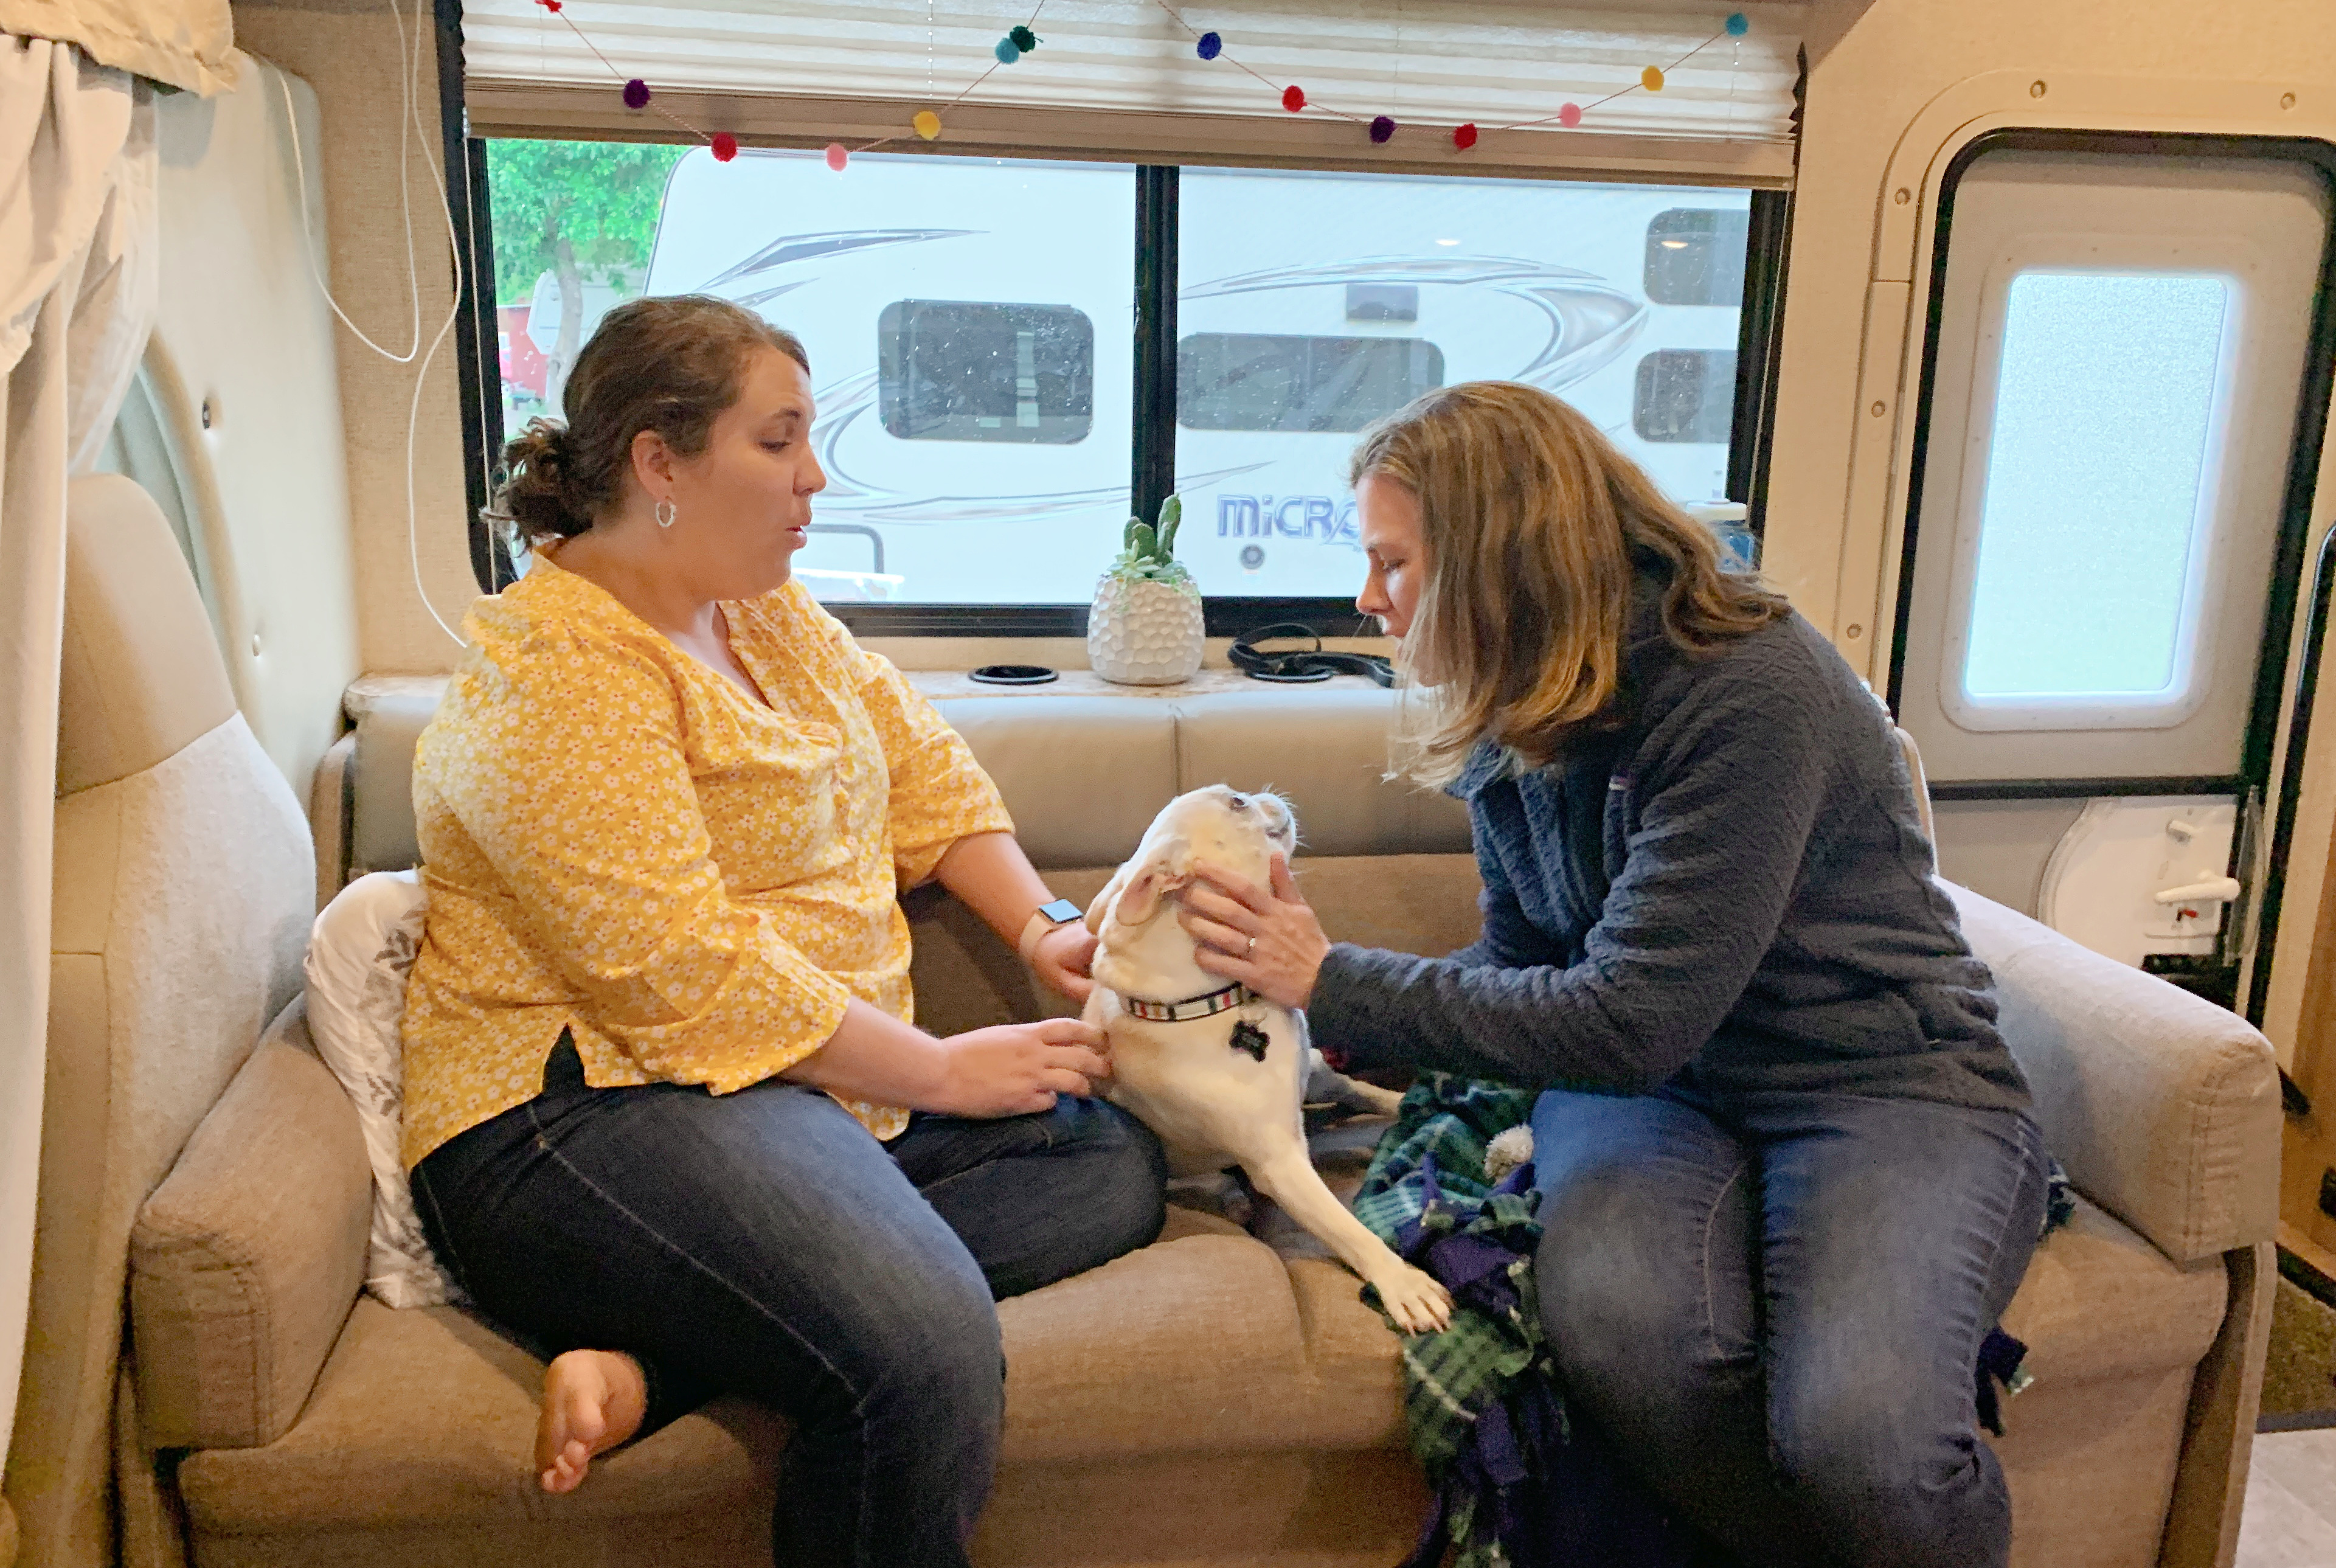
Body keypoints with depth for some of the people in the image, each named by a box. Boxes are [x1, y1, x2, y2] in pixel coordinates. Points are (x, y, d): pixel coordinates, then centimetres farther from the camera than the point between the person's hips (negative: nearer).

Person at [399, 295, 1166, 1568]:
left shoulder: (767, 610, 14)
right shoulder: (554, 678, -14)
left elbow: (927, 771, 18)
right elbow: (687, 977, -21)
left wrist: (1039, 923, 2)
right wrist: (943, 1071, -14)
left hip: (822, 1076, 10)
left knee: (1114, 1161, -3)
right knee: (929, 1353, -33)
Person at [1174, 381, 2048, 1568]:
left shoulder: (1750, 690, -20)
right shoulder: (1509, 717, 4)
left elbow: (1630, 1021, -24)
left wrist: (1335, 981, -17)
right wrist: (1336, 1023, -1)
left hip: (1883, 1077, -5)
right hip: (1656, 1082, 5)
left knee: (1858, 1439, -31)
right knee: (1615, 1320, -29)